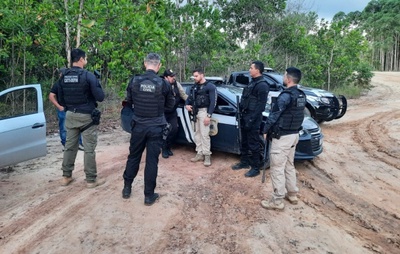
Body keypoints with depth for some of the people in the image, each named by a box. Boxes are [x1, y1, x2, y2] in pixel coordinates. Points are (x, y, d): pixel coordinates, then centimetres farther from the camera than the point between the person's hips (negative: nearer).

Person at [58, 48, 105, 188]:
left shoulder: (64, 76, 4)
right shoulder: (88, 76, -14)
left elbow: (60, 100, 10)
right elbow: (100, 97, -13)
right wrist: (96, 83, 3)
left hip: (70, 115, 6)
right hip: (86, 116, -6)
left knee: (70, 146, 15)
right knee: (89, 148, 2)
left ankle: (66, 176, 25)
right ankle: (91, 179, 9)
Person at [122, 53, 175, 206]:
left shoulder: (134, 81, -6)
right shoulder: (163, 83, -10)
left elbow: (129, 102, 8)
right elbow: (170, 105, 2)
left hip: (138, 125, 2)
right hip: (156, 127, -2)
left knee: (133, 157, 18)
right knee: (152, 160, 5)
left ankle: (127, 188, 29)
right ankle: (149, 195, 14)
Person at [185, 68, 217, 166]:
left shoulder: (210, 86, -6)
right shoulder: (194, 86, 15)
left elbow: (213, 102, -11)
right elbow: (190, 97, 22)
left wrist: (209, 115, -19)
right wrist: (187, 105, -1)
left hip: (204, 112, -7)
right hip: (195, 112, 7)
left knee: (204, 134, -9)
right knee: (197, 134, 9)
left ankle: (207, 155, -1)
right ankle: (200, 153, 17)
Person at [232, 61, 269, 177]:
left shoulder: (262, 85, -15)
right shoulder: (252, 82, 15)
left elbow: (260, 105, -20)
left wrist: (251, 120, -23)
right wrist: (241, 114, 16)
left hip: (252, 119, -9)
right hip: (245, 116, 9)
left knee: (253, 144, -1)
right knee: (244, 142, 18)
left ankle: (255, 168, 10)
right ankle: (244, 162, 32)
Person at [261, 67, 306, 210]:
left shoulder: (286, 96, -20)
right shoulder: (301, 95, 8)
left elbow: (274, 115, -16)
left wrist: (265, 130, -4)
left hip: (282, 136, -9)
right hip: (294, 134, 9)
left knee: (277, 168, -2)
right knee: (289, 165, 20)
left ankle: (277, 201, 5)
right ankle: (292, 194, 30)